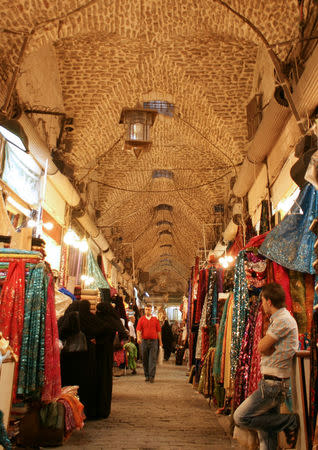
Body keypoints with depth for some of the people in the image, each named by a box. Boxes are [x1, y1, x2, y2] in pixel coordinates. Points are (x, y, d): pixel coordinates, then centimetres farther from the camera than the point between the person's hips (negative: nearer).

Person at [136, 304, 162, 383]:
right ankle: (146, 375, 18)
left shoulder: (155, 319, 8)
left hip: (153, 341, -1)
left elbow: (158, 331, 9)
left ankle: (152, 376, -5)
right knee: (145, 359, 7)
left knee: (153, 359, -5)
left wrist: (160, 341, 8)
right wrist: (138, 338, -19)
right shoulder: (141, 319, 7)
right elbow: (138, 330, -1)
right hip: (144, 341, 1)